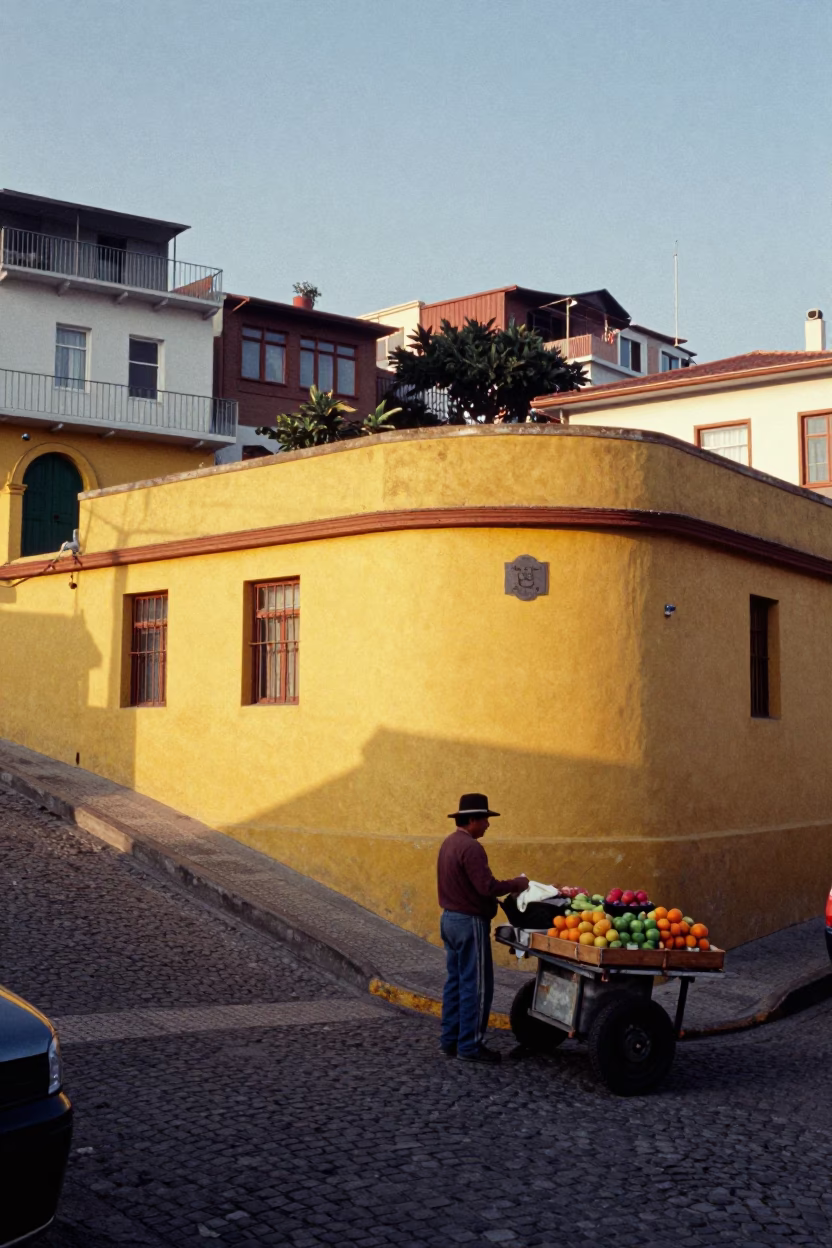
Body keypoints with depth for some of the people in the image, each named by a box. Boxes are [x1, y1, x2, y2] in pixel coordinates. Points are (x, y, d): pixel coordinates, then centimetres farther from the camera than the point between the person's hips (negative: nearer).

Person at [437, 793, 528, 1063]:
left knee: (455, 981, 15)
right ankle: (469, 1045, 2)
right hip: (470, 922, -10)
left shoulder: (449, 843, 11)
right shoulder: (470, 847, -20)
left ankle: (450, 1040, 20)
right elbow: (487, 887, -25)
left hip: (450, 918, 10)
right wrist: (517, 883, -11)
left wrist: (507, 885, 14)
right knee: (476, 985, -2)